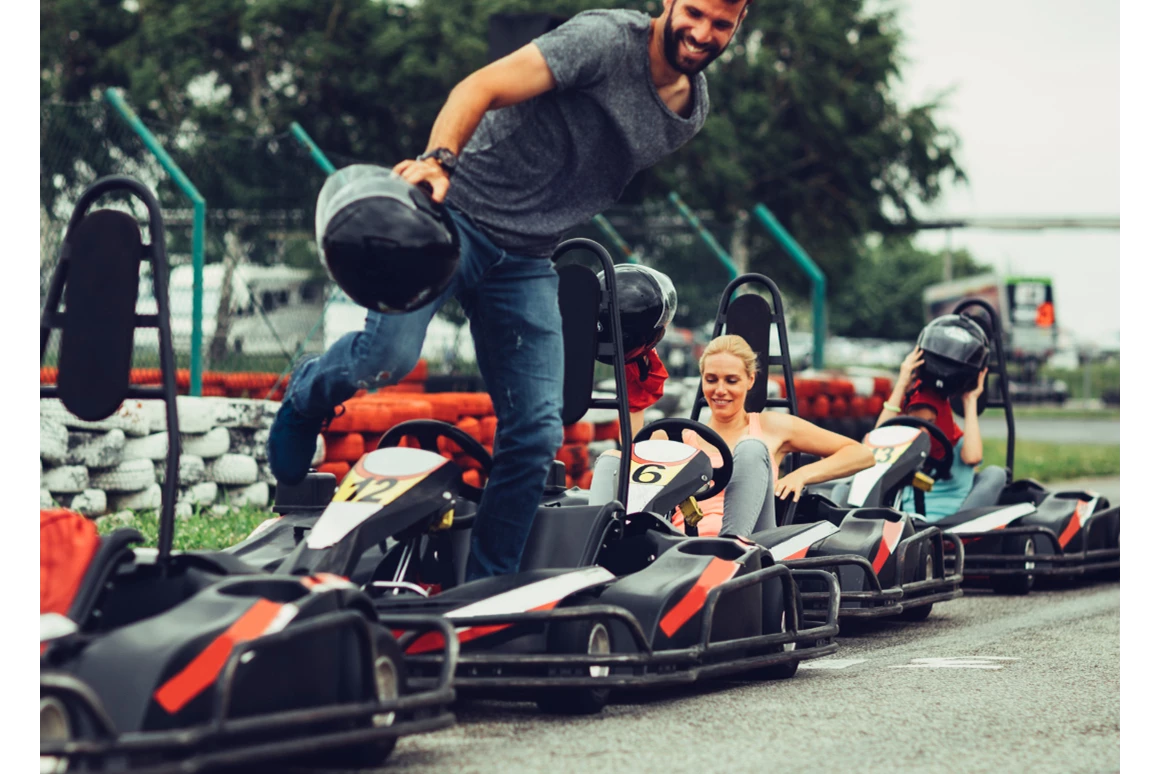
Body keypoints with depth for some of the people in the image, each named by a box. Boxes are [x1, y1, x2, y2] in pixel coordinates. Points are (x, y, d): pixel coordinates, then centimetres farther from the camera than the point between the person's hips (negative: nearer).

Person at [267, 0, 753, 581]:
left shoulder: (691, 112, 11)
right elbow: (481, 87, -23)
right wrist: (439, 158, -39)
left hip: (526, 263, 6)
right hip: (458, 213, -6)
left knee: (537, 434, -2)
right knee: (388, 356, -23)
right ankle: (308, 395, 13)